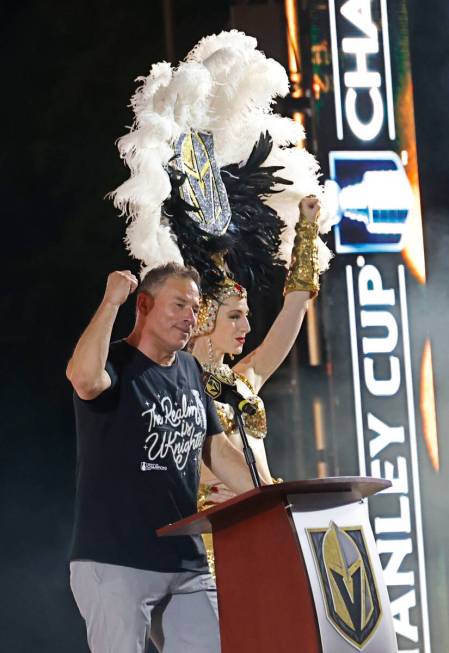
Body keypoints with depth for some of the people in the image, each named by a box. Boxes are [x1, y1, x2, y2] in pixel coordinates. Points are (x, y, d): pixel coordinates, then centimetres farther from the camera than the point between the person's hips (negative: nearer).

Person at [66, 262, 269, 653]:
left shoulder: (190, 370, 16)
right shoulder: (114, 364, -6)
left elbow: (217, 450, 22)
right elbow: (84, 378, -32)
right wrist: (111, 301, -22)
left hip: (187, 562, 7)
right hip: (116, 563, -7)